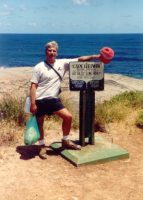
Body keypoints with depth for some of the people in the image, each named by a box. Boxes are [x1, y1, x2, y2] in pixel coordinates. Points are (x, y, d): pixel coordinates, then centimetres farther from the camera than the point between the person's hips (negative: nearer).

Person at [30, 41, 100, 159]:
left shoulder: (62, 63, 2)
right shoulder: (39, 67, -8)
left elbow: (79, 60, 1)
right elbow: (33, 86, -9)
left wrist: (94, 56, -8)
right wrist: (32, 104, -15)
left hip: (53, 99, 3)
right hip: (39, 100, -3)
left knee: (68, 116, -5)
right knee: (39, 124, 6)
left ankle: (65, 141, 15)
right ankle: (42, 146, 27)